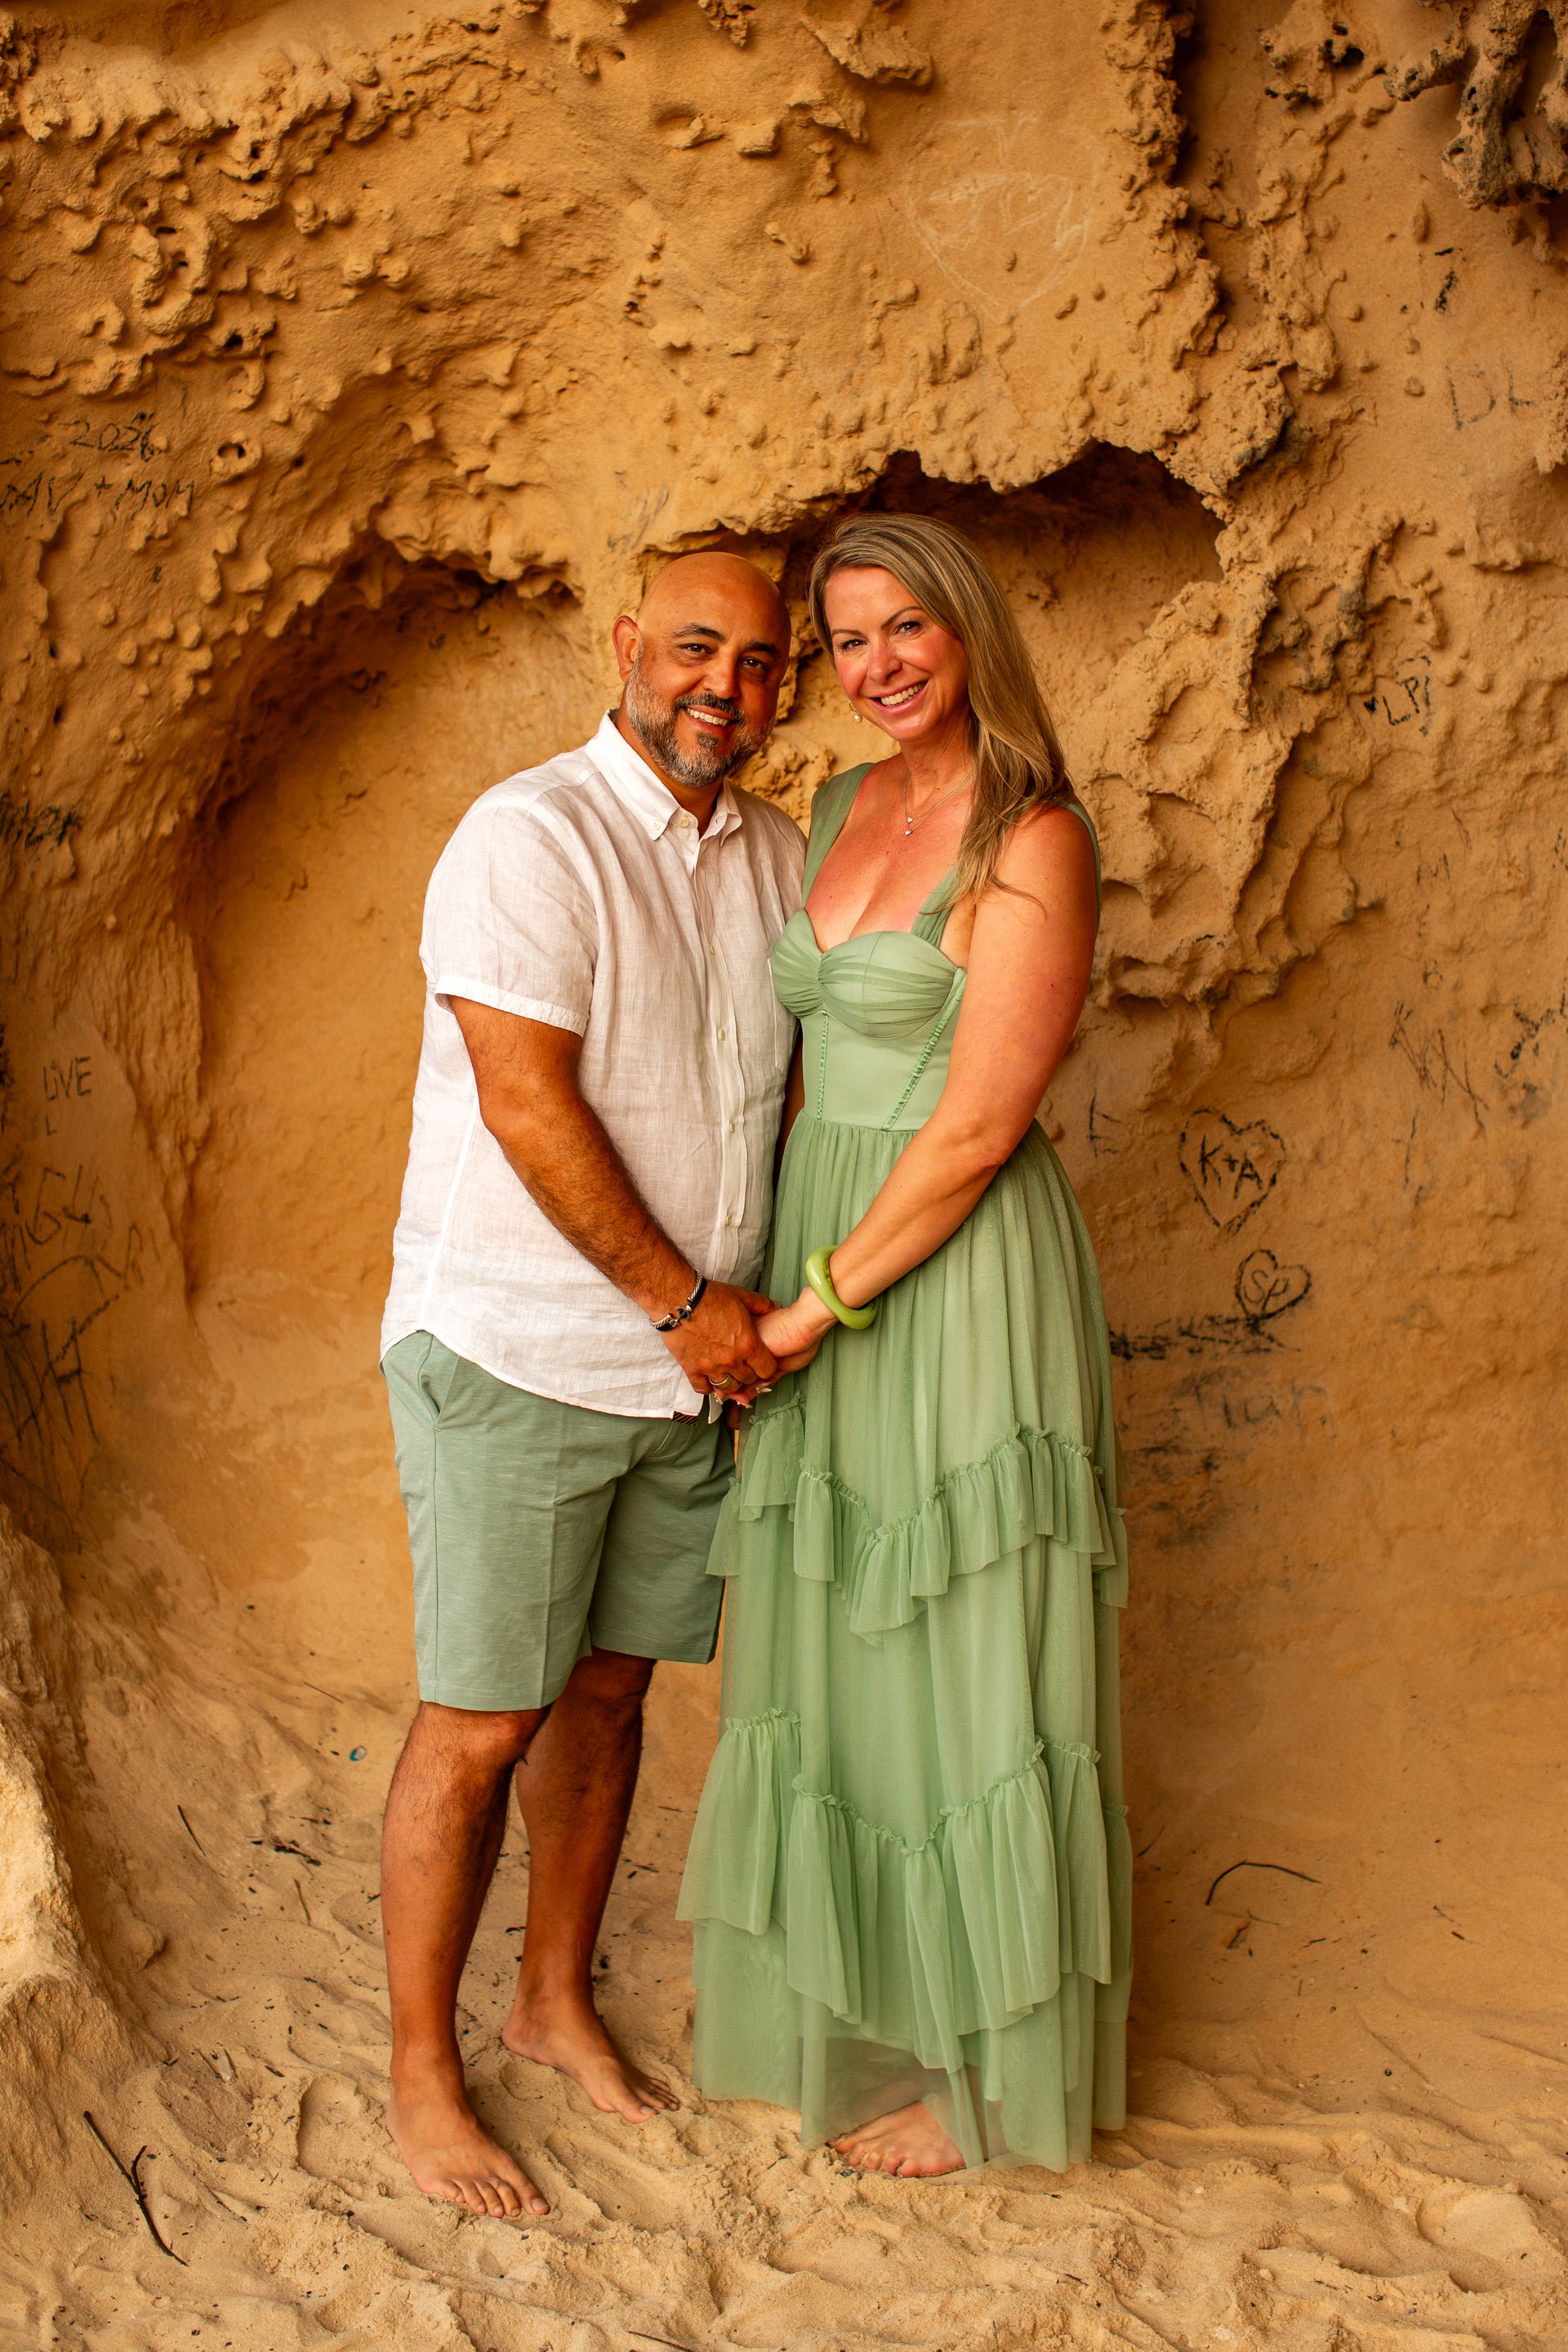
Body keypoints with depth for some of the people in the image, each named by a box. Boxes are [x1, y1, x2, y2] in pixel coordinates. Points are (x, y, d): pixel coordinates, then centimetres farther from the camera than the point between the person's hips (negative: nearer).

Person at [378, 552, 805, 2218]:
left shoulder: (777, 858, 8)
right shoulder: (530, 838, -14)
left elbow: (795, 1080, 16)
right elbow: (527, 1105, -20)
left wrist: (774, 1299, 5)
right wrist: (688, 1299, -15)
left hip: (691, 1363, 7)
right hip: (514, 1356, -6)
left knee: (610, 1690, 16)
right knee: (480, 1724, 0)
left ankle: (555, 1997, 34)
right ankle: (419, 2071, 15)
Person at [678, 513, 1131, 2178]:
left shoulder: (1033, 843, -16)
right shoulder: (840, 811, 9)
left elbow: (977, 1125, -18)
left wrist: (822, 1302, -14)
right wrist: (775, 1275, 8)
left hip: (958, 1278, -8)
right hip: (821, 1259, 8)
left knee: (960, 1660, 3)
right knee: (835, 1650, 16)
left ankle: (982, 2068, 19)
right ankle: (863, 2010, 34)